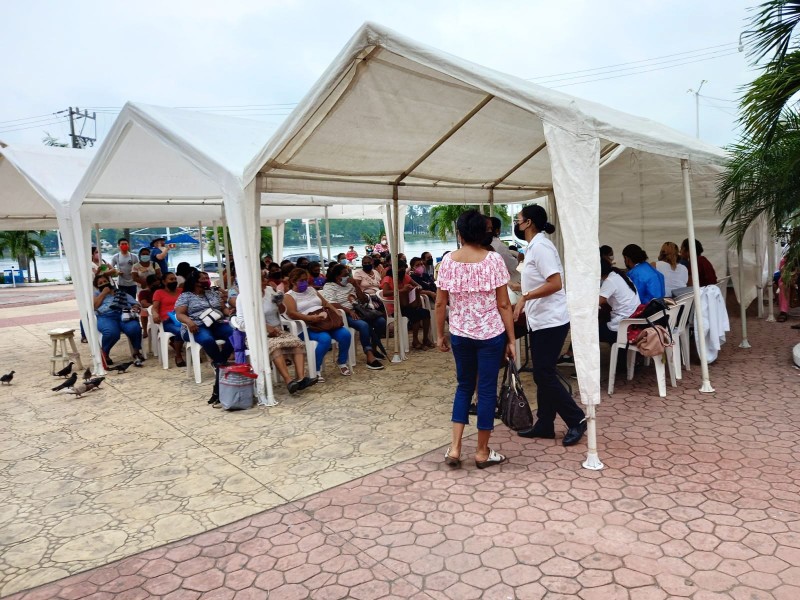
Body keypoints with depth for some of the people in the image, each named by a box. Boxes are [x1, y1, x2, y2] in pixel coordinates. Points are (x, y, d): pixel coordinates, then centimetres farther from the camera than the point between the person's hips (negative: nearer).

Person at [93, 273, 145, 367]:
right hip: (106, 317, -1)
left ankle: (137, 352, -14)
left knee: (134, 328, -35)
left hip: (124, 315, 1)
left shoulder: (121, 292, 29)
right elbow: (93, 306, 7)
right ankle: (104, 354, -11)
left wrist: (135, 308, -4)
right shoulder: (97, 294, 27)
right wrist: (103, 293, 9)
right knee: (112, 332, -38)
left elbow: (135, 304, 20)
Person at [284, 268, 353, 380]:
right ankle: (316, 371, -17)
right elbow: (292, 313, -13)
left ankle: (341, 362, 7)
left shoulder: (311, 289, 22)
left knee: (345, 334, -19)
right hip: (307, 327, -5)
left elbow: (326, 304, 21)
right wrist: (311, 318, -26)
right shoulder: (289, 296, 4)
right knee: (325, 339, -35)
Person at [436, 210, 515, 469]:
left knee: (464, 386, 17)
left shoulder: (448, 261, -2)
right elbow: (503, 305, -9)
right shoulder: (493, 259, -9)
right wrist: (511, 339, -2)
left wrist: (440, 335, 11)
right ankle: (482, 452, 18)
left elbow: (440, 304, 0)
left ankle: (454, 448, 13)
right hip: (490, 334, -3)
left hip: (460, 334, 3)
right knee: (487, 390, 7)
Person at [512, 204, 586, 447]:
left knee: (544, 374, -5)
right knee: (541, 374, 12)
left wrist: (525, 296, -22)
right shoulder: (533, 246, 14)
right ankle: (544, 424, 20)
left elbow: (555, 283, -24)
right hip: (540, 320, 10)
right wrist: (523, 303, 18)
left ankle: (576, 420, 7)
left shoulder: (540, 246, -17)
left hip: (550, 321, -10)